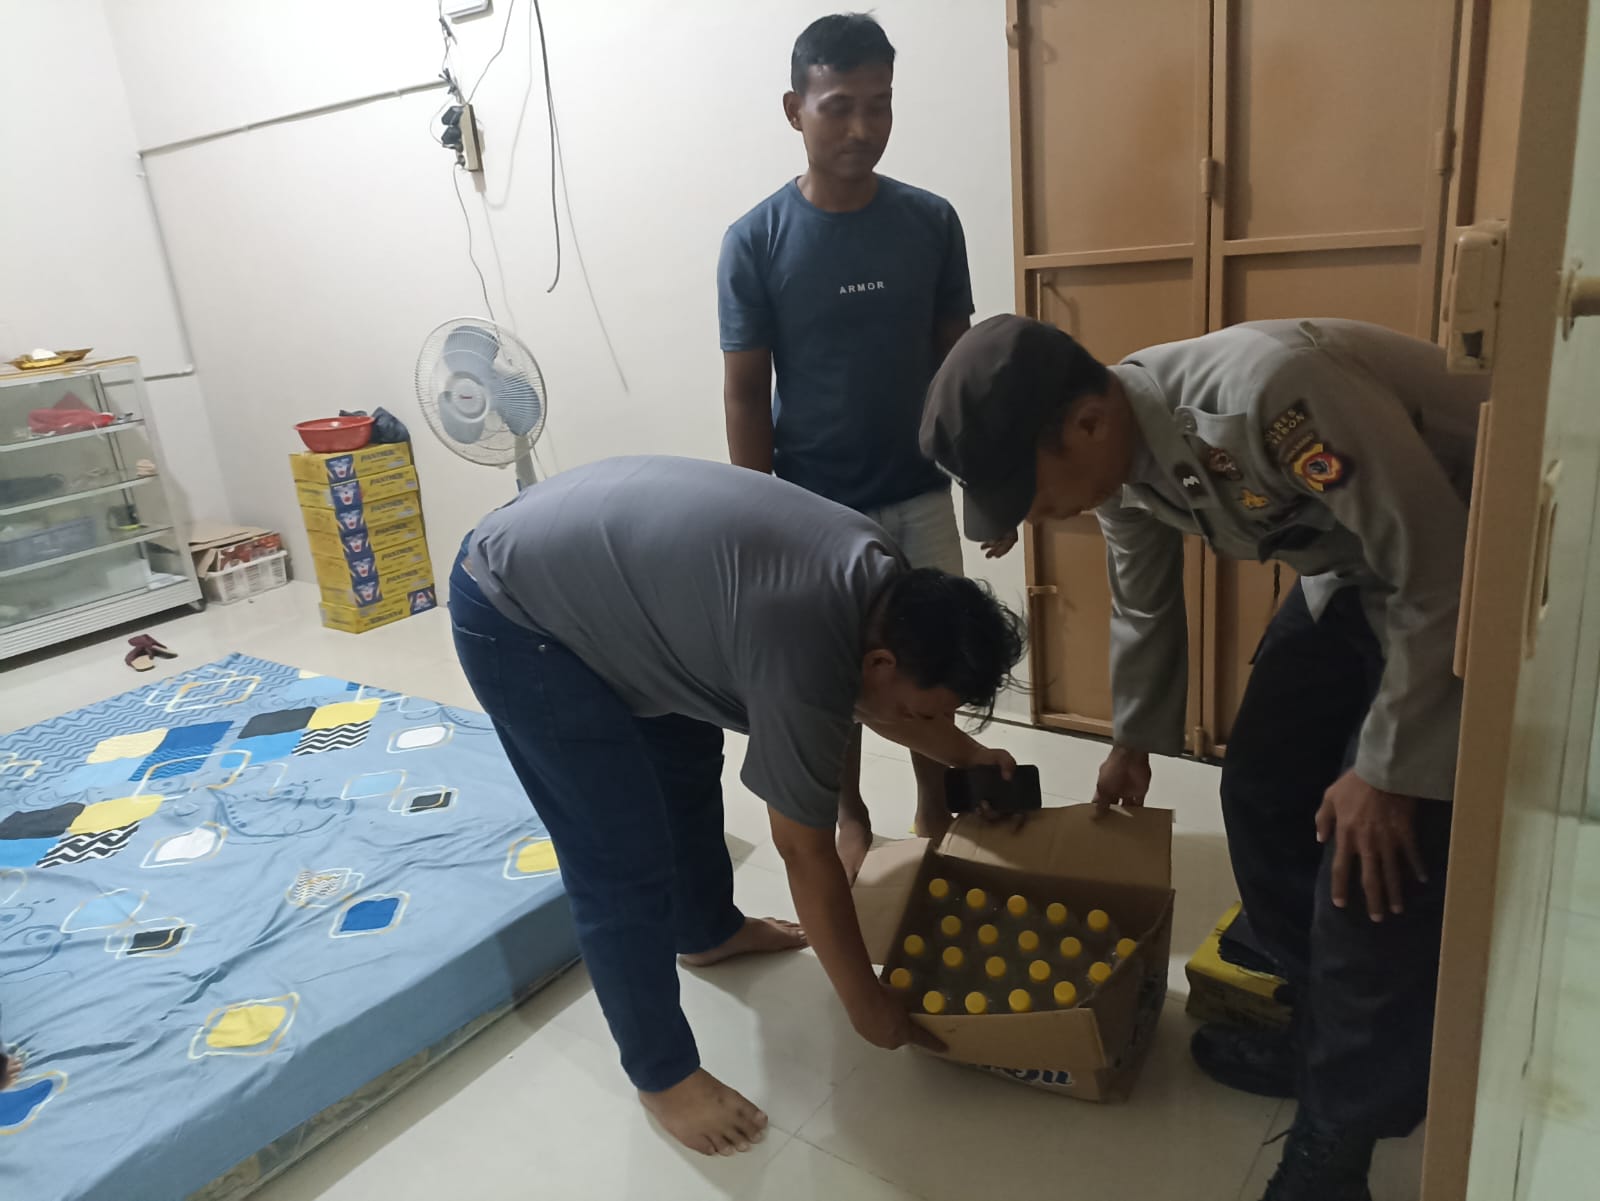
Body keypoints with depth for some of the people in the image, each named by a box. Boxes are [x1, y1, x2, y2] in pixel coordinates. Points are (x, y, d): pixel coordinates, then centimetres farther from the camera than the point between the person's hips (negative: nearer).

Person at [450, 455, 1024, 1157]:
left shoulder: (878, 576, -5)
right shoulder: (804, 658, -30)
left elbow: (867, 698, 17)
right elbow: (806, 854, -20)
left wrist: (965, 755, 21)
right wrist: (868, 1006, -8)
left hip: (592, 561, 10)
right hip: (513, 614, -9)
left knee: (690, 767, 23)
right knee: (626, 867, -6)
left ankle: (709, 932, 47)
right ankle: (662, 1074, 16)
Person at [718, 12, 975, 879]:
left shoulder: (931, 223, -3)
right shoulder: (755, 242, -10)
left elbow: (957, 358, 4)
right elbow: (744, 395, -7)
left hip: (921, 496, 2)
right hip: (815, 508, -2)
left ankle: (936, 814, 34)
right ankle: (852, 821, 34)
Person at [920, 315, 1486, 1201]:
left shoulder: (1268, 392, -38)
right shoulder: (1116, 449, -10)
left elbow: (1435, 570, -29)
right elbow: (1143, 603, 8)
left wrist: (1387, 769, -21)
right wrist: (1135, 739, 20)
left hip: (1463, 564, -8)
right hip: (1350, 565, 8)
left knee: (1374, 858, -11)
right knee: (1261, 787, 8)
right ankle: (1326, 1033, 28)